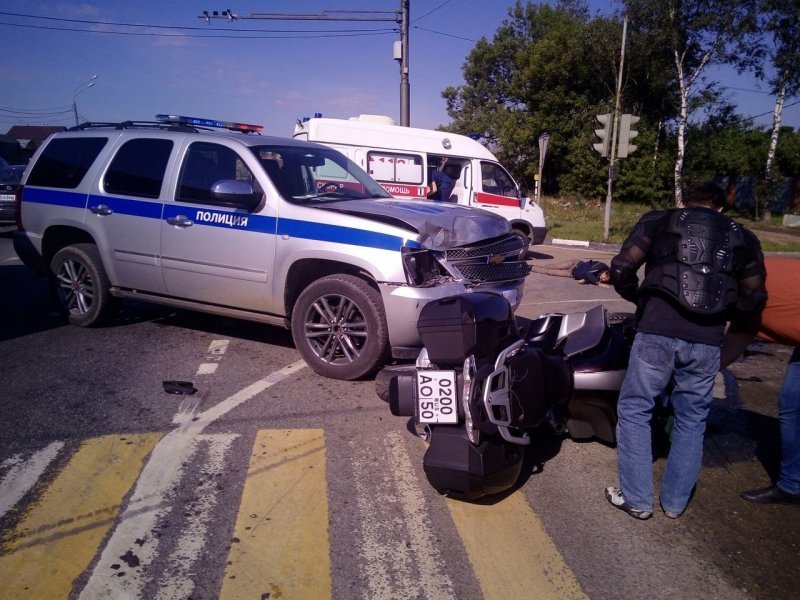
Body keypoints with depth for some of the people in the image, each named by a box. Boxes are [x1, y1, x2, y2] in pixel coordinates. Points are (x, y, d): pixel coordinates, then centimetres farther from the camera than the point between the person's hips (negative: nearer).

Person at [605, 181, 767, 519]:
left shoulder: (658, 221, 12)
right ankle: (675, 502, 28)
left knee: (635, 411, 10)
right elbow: (753, 300, 17)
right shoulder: (743, 239, 18)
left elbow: (621, 269, 1)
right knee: (691, 420, 17)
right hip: (707, 341, 3)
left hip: (657, 332, -2)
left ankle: (637, 500, 15)